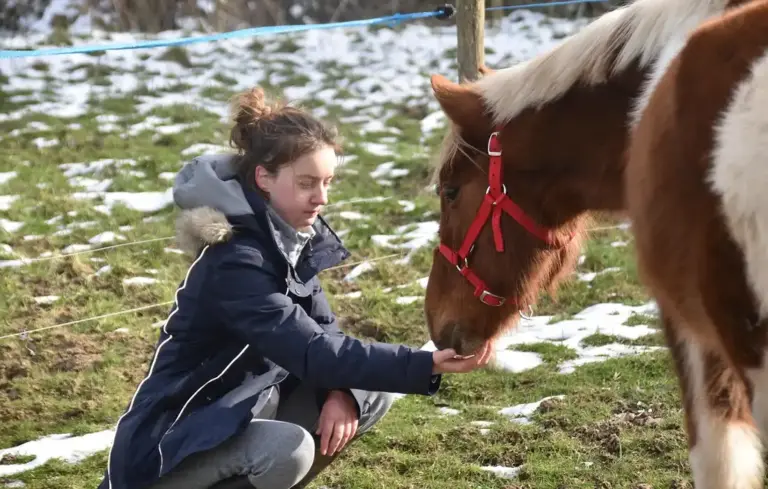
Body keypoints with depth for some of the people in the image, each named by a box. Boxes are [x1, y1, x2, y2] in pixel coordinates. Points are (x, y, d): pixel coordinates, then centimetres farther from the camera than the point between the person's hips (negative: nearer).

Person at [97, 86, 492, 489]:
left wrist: (343, 391, -18)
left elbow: (322, 330, 4)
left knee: (374, 393, 2)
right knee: (289, 450, -36)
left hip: (248, 404, 9)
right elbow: (310, 352, -33)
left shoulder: (290, 236, 1)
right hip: (172, 441, -9)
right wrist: (427, 365, -39)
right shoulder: (236, 261, -27)